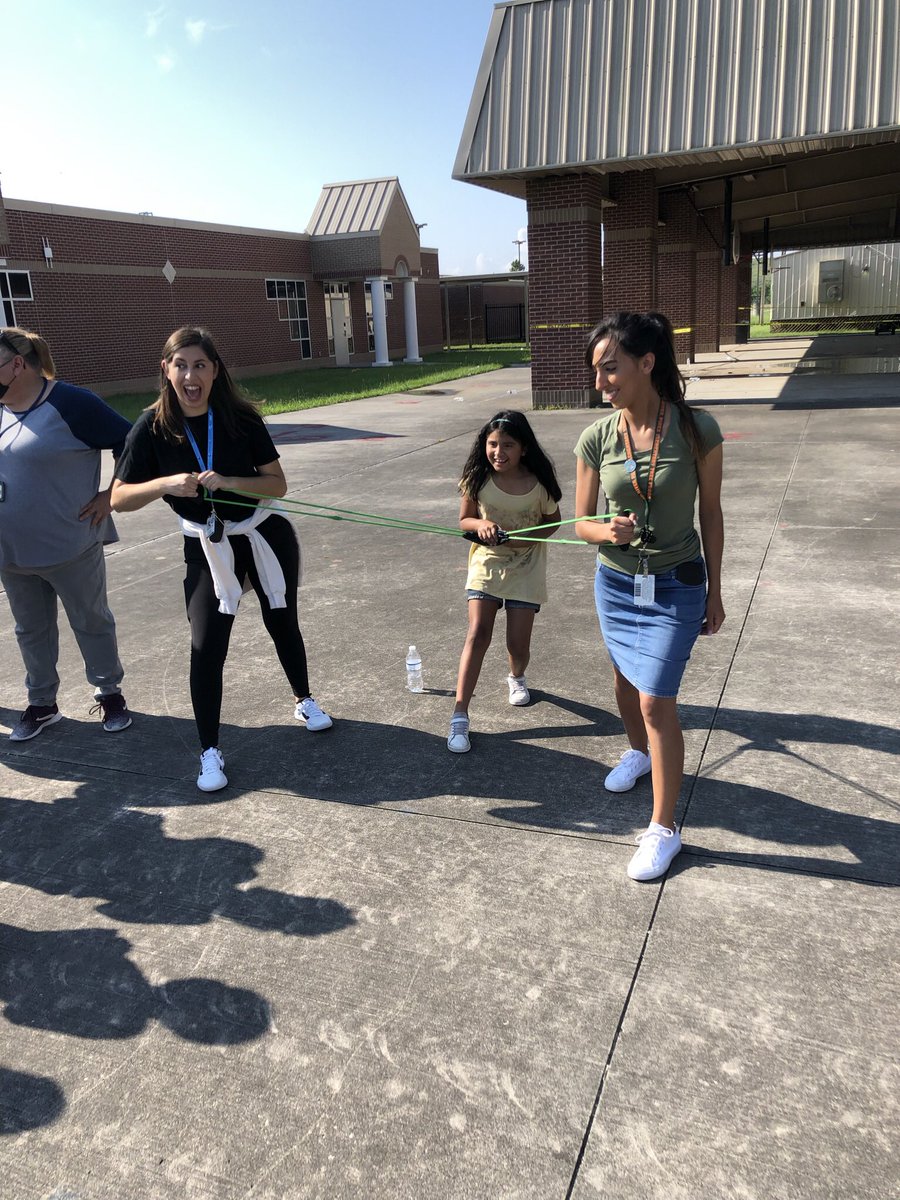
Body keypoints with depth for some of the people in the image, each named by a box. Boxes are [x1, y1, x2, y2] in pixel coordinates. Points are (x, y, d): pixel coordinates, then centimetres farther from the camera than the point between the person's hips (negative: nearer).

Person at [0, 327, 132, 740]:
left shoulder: (68, 403, -14)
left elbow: (131, 442, -12)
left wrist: (112, 494, -11)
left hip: (69, 547, -6)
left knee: (91, 622, 9)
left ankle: (109, 695, 25)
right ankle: (41, 704, 30)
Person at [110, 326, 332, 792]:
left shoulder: (240, 418, -13)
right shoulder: (153, 428, -12)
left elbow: (277, 484, -12)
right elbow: (118, 498, -12)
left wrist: (228, 482, -28)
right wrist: (165, 483, -29)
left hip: (265, 537, 1)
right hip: (208, 548, 0)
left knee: (281, 622, 16)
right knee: (206, 646, -8)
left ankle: (304, 700, 44)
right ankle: (210, 752, 7)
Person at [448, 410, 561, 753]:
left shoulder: (540, 483, -15)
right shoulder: (478, 479, -12)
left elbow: (552, 522, 0)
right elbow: (464, 520, 0)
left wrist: (521, 538, -18)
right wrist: (481, 524, -23)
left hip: (526, 569, 0)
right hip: (487, 562, 0)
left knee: (518, 643, 3)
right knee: (477, 634, -13)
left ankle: (516, 678, 41)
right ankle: (460, 717, -11)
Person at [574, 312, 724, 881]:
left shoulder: (696, 429, -15)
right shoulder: (597, 438, -8)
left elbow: (711, 513, -4)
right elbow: (582, 521, 0)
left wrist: (714, 591, 1)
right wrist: (608, 532, -24)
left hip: (676, 587, -3)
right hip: (615, 582, 4)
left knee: (657, 701, -7)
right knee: (627, 682, 20)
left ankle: (664, 829, 10)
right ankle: (638, 752, 52)